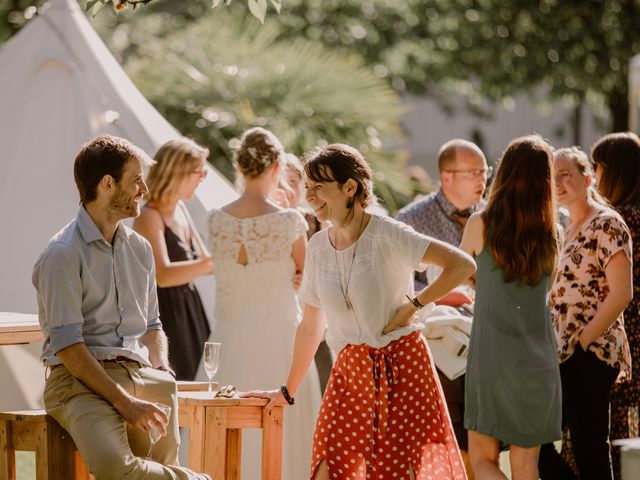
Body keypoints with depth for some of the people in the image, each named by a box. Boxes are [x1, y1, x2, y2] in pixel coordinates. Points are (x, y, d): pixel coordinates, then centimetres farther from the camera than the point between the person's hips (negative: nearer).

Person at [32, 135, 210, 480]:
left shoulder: (139, 249, 17)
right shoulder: (62, 254, -8)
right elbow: (67, 346, -14)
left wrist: (162, 379, 2)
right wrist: (124, 402, -18)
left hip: (139, 373, 7)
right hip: (82, 380, -7)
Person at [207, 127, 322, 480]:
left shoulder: (215, 222, -2)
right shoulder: (290, 222, -11)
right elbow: (308, 278, 3)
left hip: (230, 341, 3)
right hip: (279, 337, -3)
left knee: (233, 444, 10)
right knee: (282, 439, 4)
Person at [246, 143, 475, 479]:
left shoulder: (387, 235, -10)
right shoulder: (318, 246, 8)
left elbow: (463, 265, -18)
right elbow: (310, 327, 17)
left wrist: (413, 305, -14)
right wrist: (288, 390, 20)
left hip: (400, 365, -5)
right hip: (350, 372, 5)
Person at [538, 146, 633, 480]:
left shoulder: (606, 225, -9)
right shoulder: (569, 230, 18)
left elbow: (621, 294, -16)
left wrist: (582, 342, -18)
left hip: (590, 355, -9)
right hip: (563, 357, 9)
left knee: (590, 453, -6)